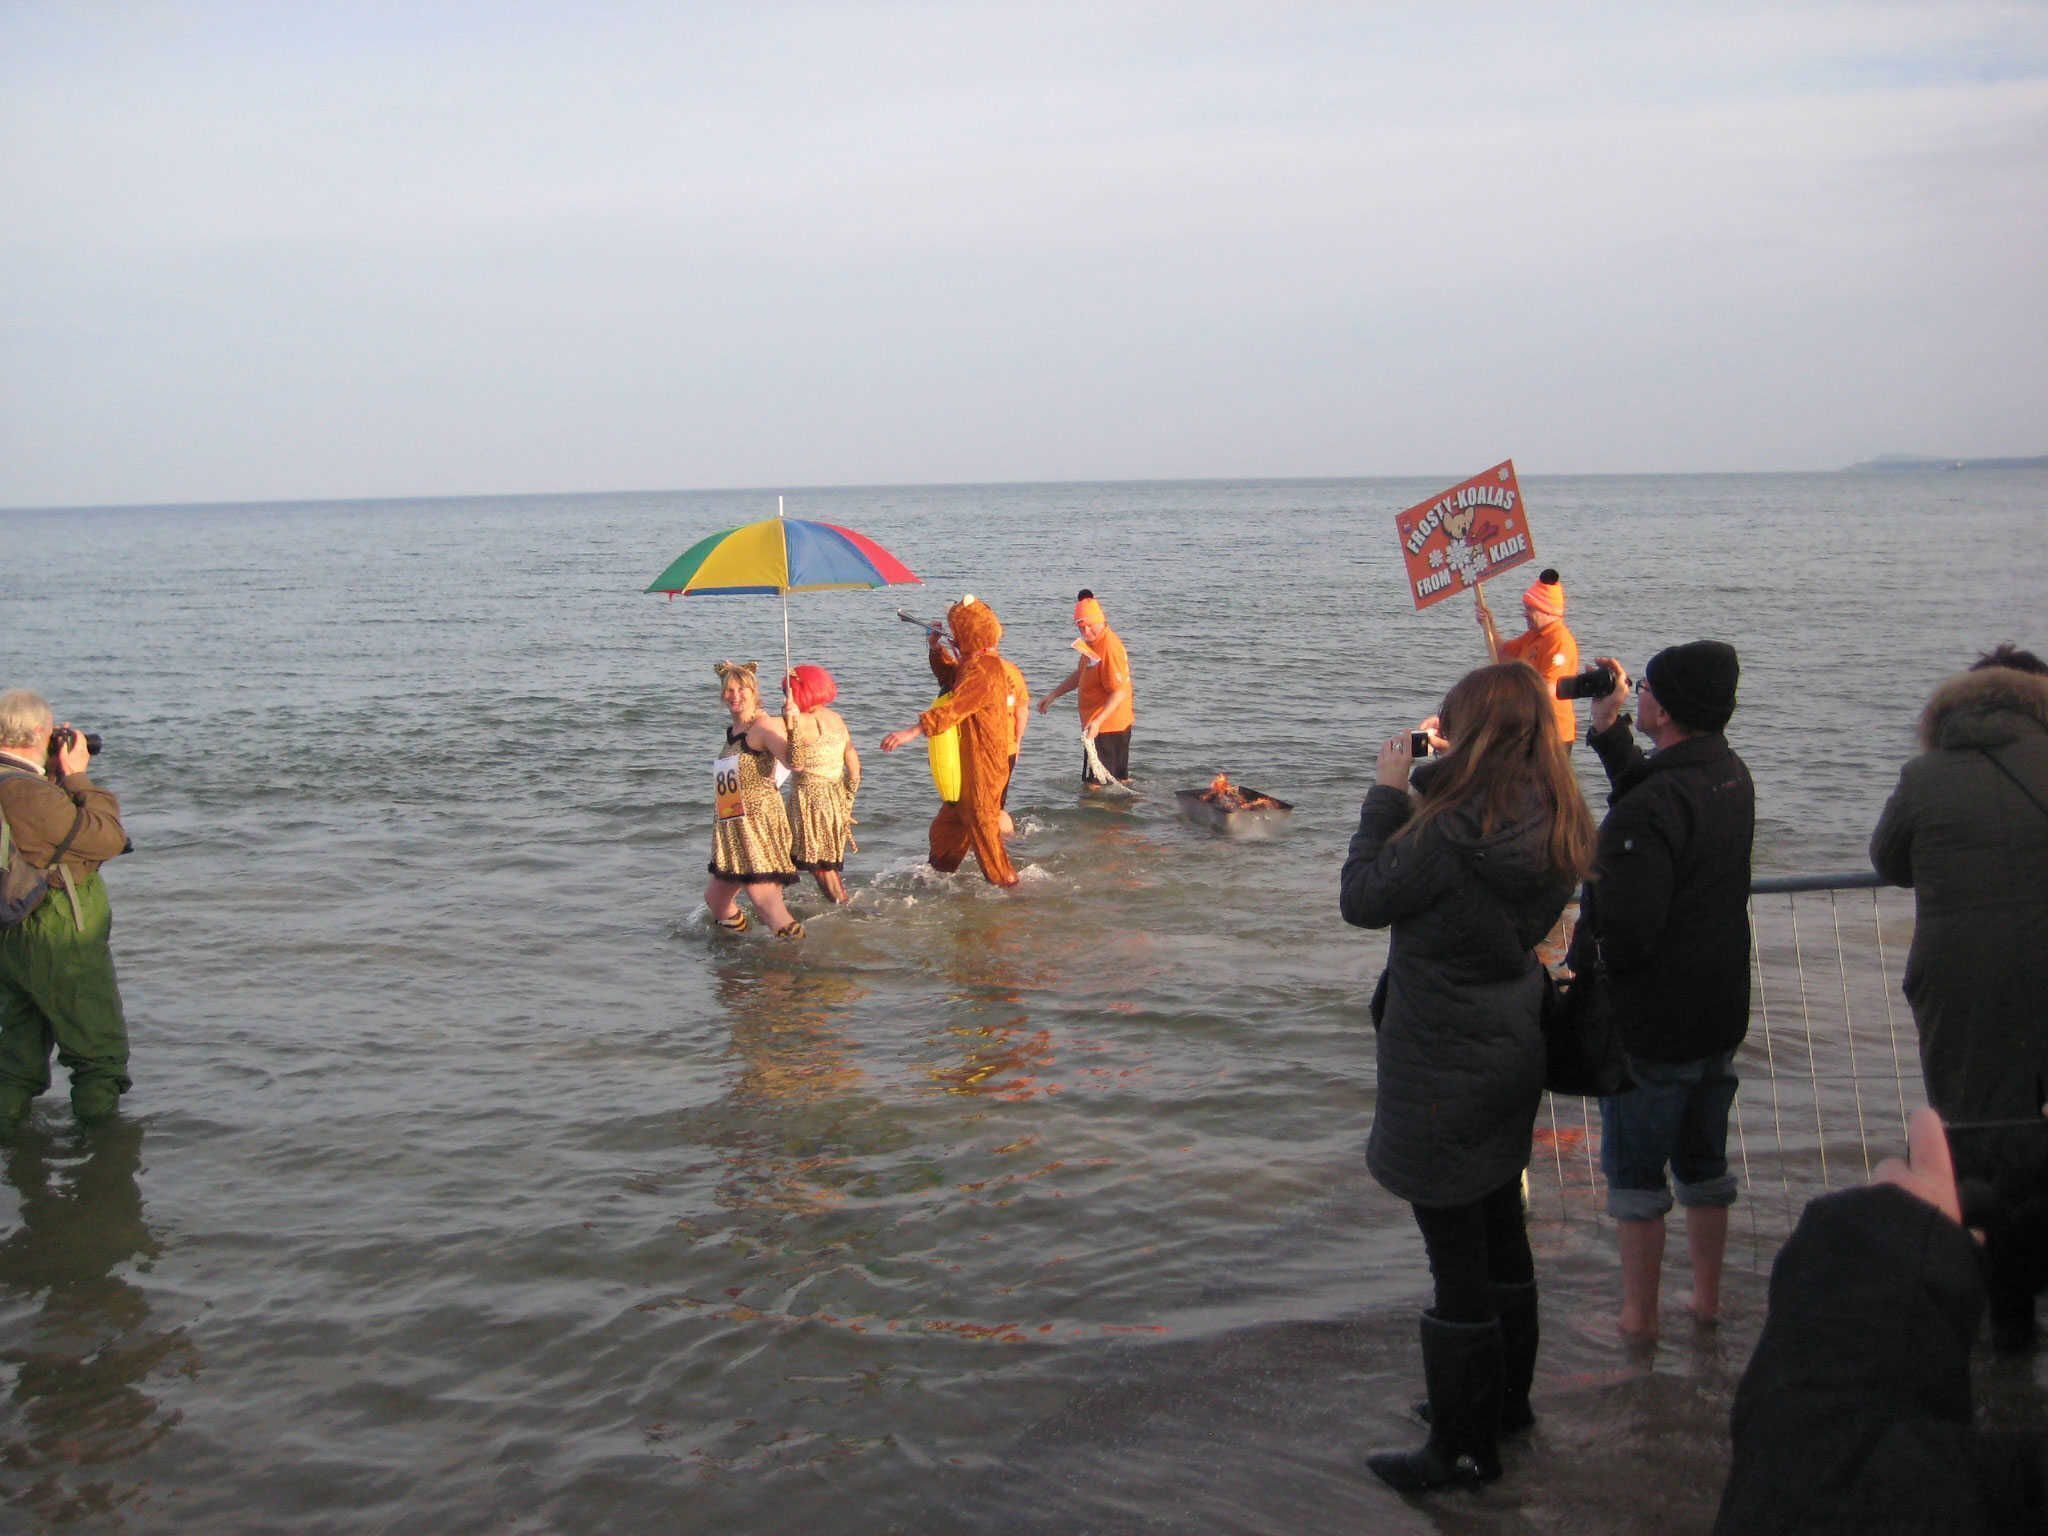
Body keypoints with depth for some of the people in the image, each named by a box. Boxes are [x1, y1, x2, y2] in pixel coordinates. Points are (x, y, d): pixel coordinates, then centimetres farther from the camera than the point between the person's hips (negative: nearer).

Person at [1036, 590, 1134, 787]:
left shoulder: (1109, 648, -23)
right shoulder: (1093, 642, 9)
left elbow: (1120, 692, -27)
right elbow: (1079, 675, 23)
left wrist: (1098, 721, -35)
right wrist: (1052, 695, 17)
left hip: (1105, 727, -10)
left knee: (1092, 786, -8)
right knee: (1120, 780, 20)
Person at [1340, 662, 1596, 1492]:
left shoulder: (1456, 833, -28)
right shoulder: (1554, 826, -2)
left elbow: (1362, 898, -16)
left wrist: (1386, 793, -7)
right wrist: (1422, 790, 3)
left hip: (1446, 1073, -9)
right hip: (1511, 1054, 9)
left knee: (1457, 1258, 3)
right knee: (1500, 1232, 23)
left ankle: (1465, 1446, 16)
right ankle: (1506, 1398, 41)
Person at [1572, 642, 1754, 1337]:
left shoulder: (1649, 809, -27)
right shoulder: (1732, 777, 1)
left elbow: (1624, 930, -28)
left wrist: (1576, 973, -11)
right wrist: (1608, 729, 18)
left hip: (1651, 1023, -8)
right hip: (1722, 1016, 8)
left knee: (1636, 1174, 6)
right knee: (1704, 1162, 20)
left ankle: (1638, 1318, 16)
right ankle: (1706, 1296, 32)